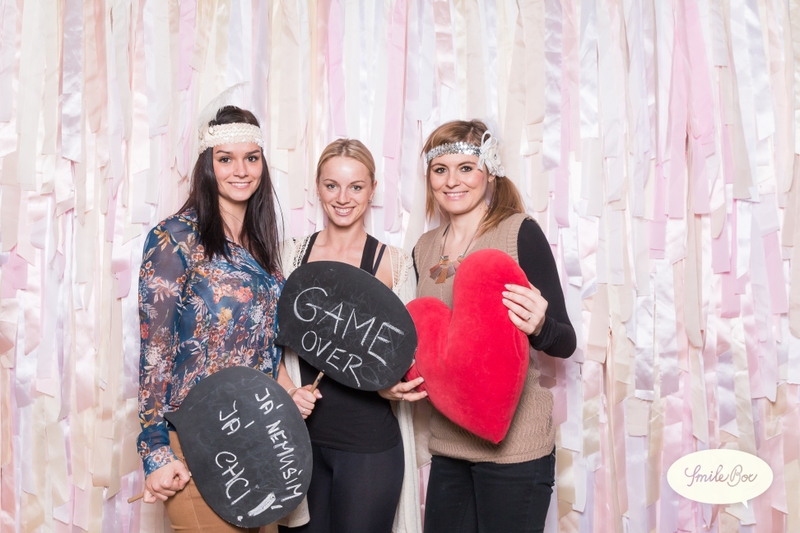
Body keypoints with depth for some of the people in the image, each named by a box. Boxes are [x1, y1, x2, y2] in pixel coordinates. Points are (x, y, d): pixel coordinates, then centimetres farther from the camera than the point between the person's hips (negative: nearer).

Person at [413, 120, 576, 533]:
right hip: (447, 440, 5)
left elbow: (564, 343, -9)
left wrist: (538, 326, -29)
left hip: (513, 443, -5)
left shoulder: (520, 232, -9)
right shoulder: (424, 249, 7)